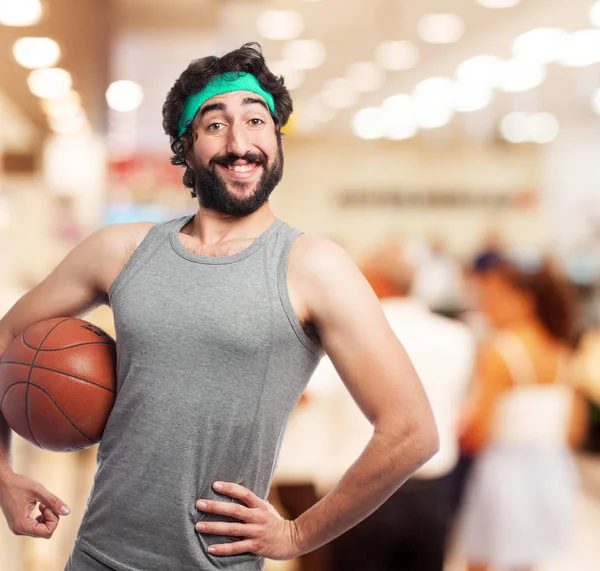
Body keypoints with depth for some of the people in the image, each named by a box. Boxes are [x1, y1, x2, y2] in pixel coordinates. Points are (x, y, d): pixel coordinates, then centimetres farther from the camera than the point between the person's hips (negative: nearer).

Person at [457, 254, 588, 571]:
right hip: (551, 470, 7)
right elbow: (575, 428, 10)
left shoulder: (497, 351, -13)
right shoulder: (560, 351, 8)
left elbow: (476, 430, -17)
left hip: (504, 470, -7)